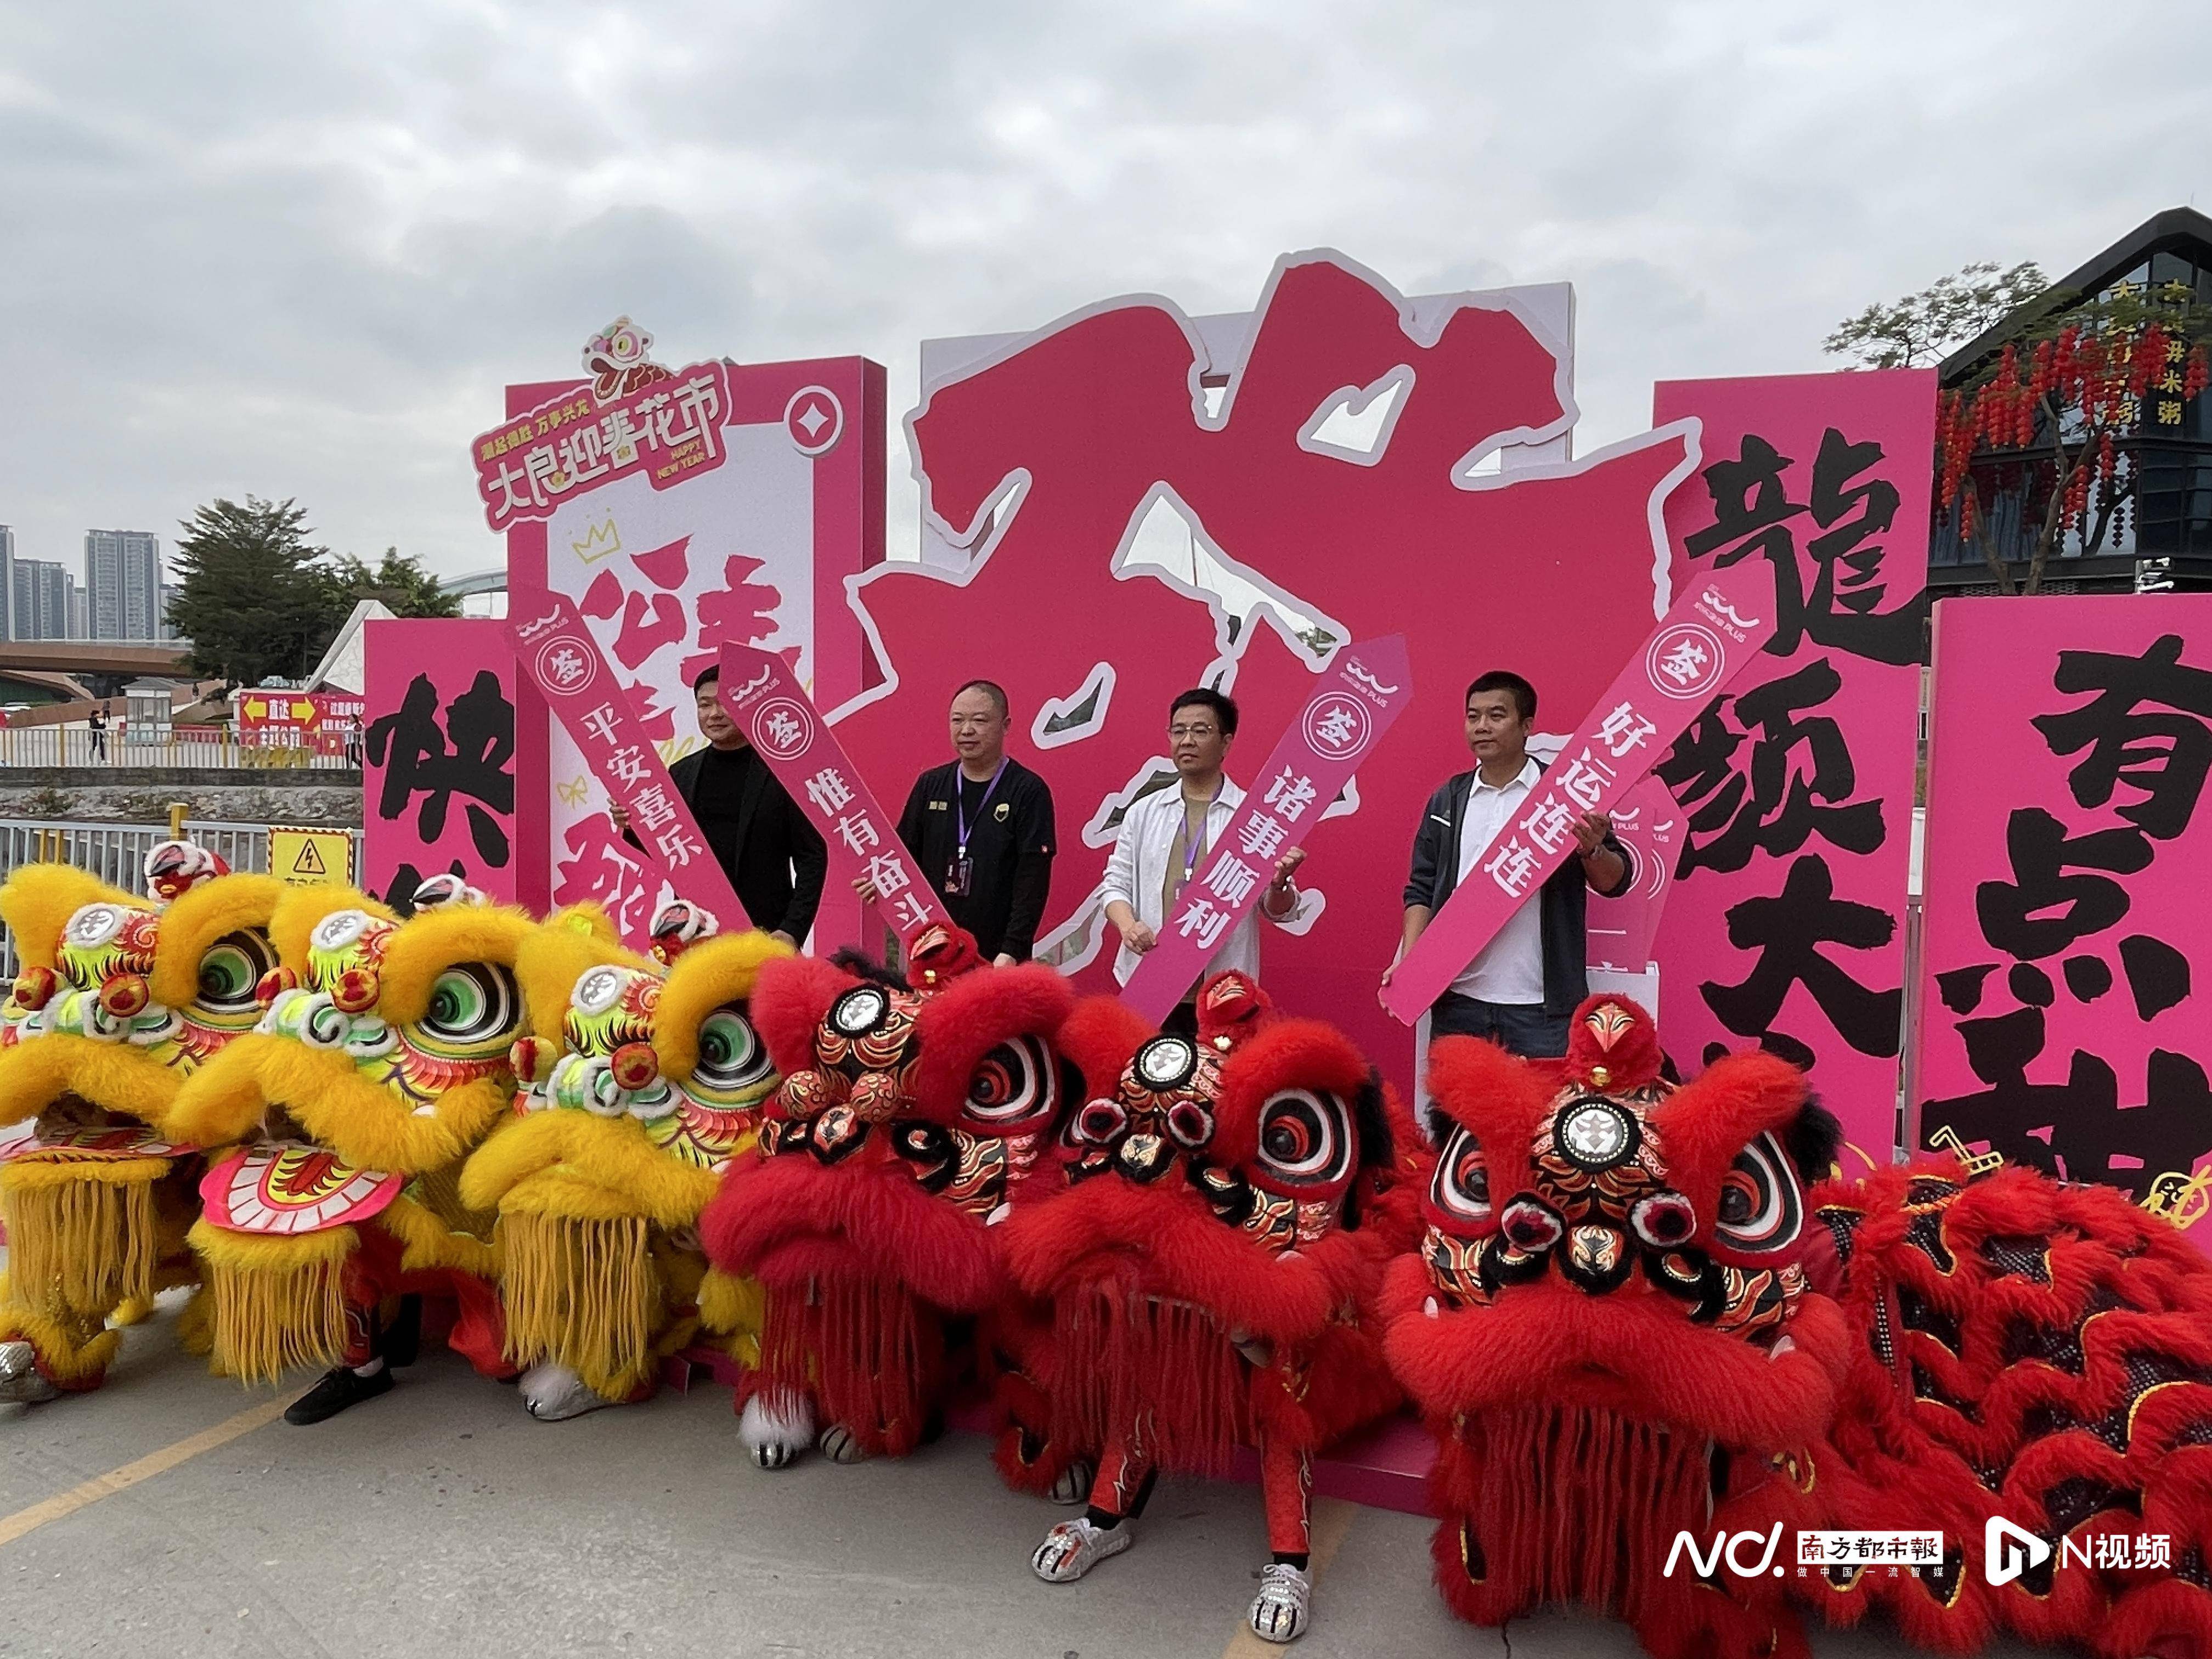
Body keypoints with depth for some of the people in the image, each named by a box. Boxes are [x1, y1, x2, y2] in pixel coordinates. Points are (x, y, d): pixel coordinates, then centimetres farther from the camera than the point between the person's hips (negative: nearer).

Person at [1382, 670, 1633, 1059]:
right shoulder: (1447, 800, 10)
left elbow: (1617, 881, 1)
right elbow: (1422, 889, 11)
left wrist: (1592, 851, -20)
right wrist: (1406, 962, -2)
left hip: (1541, 1002, -3)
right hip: (1458, 998, 3)